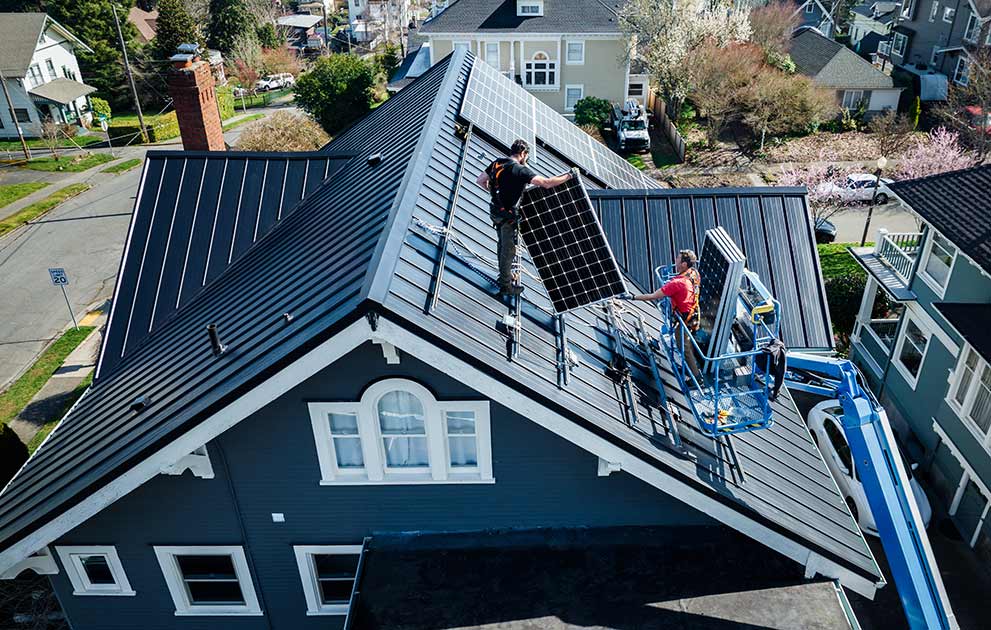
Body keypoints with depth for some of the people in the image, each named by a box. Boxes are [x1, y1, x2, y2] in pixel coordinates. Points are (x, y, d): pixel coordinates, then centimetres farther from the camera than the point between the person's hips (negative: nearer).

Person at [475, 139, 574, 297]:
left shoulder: (497, 163, 0)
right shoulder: (521, 170, -22)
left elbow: (480, 181, 8)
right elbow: (547, 183, -28)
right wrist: (568, 176, -16)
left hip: (495, 211, 8)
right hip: (508, 216, -7)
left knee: (503, 245, 25)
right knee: (508, 250, 6)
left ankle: (504, 275, 43)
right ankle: (505, 287, 18)